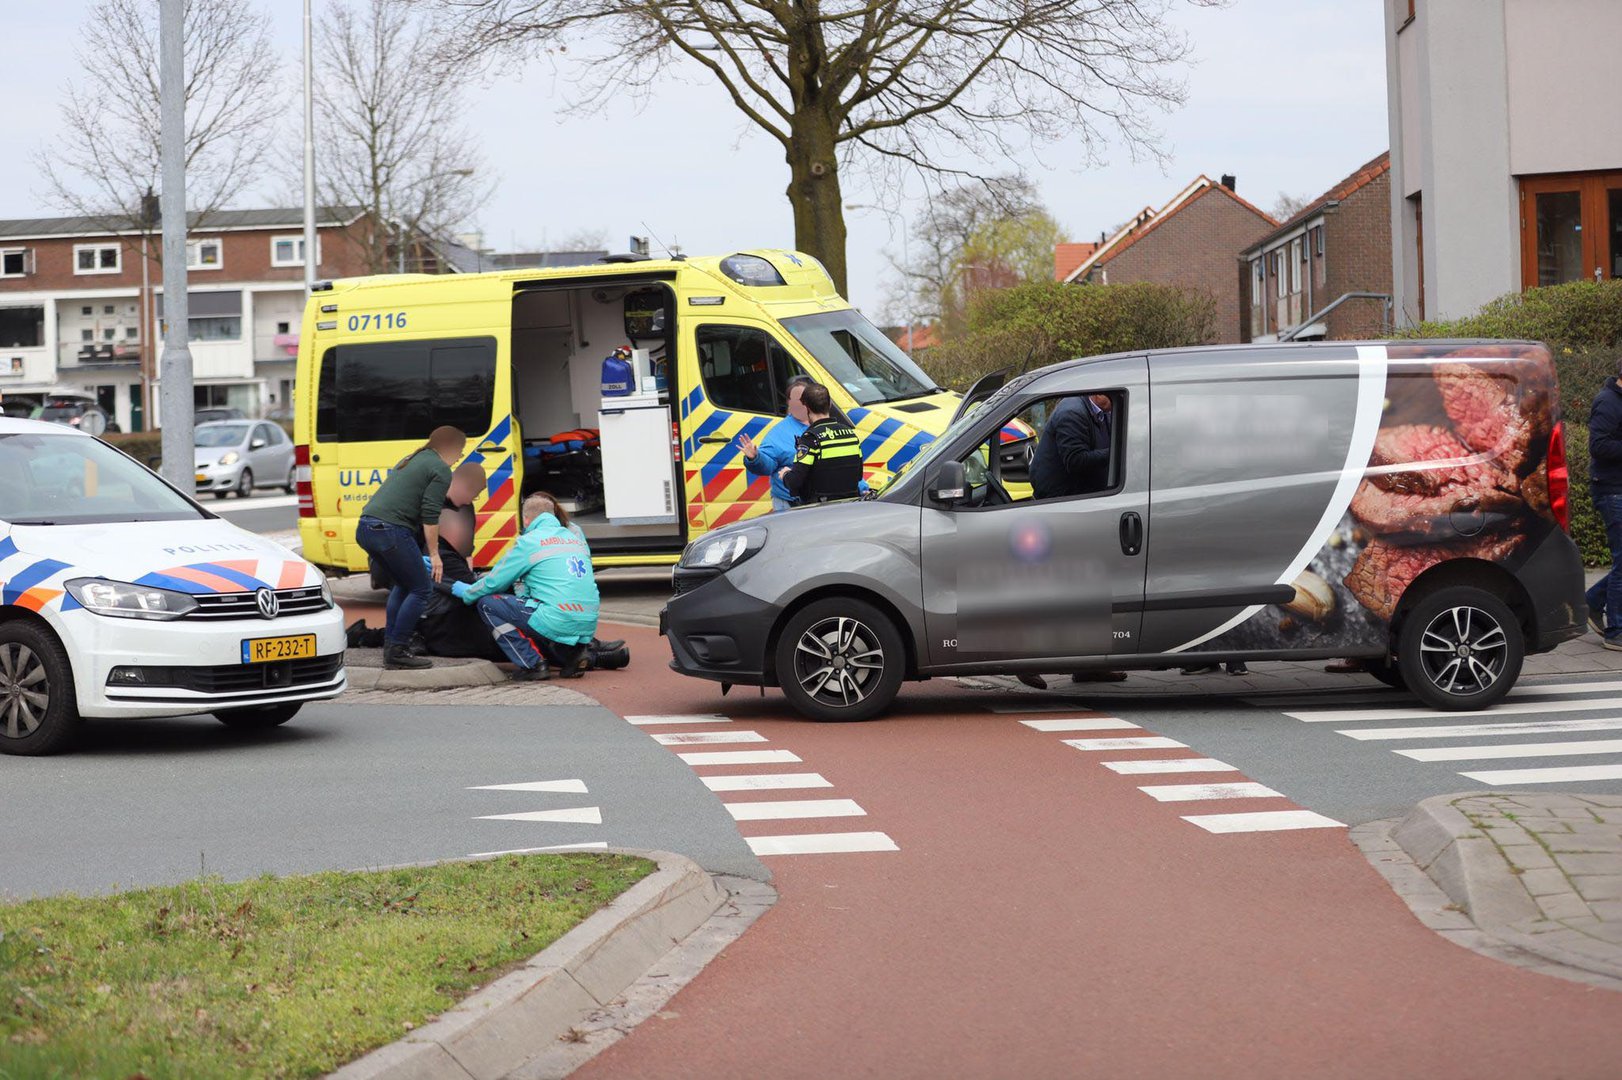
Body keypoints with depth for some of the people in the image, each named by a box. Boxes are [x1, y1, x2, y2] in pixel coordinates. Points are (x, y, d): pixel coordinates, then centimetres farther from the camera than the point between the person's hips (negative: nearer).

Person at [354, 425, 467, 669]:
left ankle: (390, 646, 18)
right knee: (421, 589, 0)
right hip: (391, 531, -9)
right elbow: (430, 515, -9)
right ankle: (397, 650, -5)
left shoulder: (412, 460, 27)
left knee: (403, 584, 22)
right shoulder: (441, 470, -1)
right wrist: (434, 555, -5)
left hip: (366, 528, 9)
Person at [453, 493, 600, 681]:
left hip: (557, 623, -7)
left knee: (487, 603, 4)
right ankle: (571, 656, 12)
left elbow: (494, 582, 6)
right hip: (588, 627, 7)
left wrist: (466, 592, 26)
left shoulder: (529, 541, 0)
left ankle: (532, 664, -3)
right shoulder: (576, 538, 20)